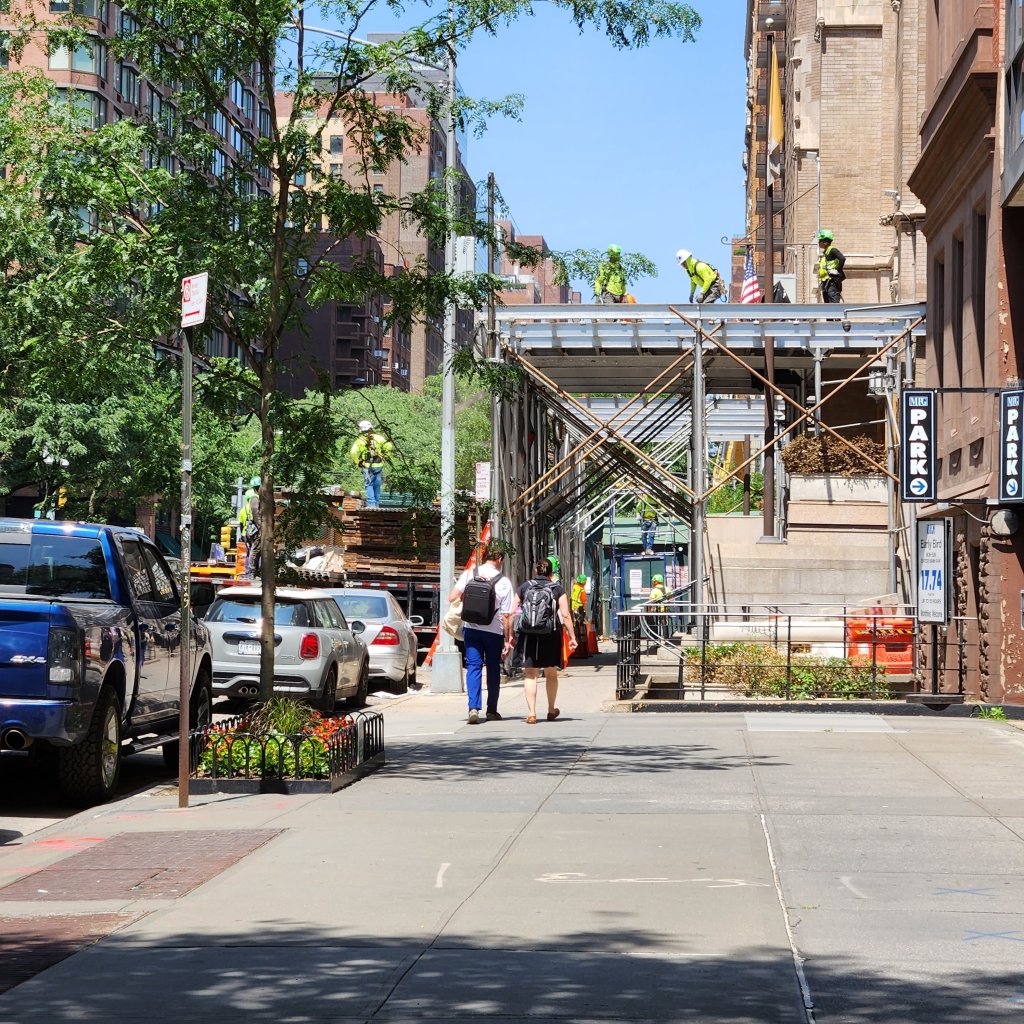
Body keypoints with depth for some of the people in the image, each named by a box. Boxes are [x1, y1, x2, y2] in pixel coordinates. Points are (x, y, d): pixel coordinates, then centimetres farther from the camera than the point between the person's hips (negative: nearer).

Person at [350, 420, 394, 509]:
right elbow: (389, 447, 0)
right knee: (377, 486, 12)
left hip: (368, 466, -3)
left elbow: (354, 452, -16)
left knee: (369, 485, 3)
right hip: (379, 465, 3)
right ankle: (377, 504, 18)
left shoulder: (360, 440, -3)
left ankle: (371, 504, -6)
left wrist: (358, 462, -3)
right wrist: (385, 458, 9)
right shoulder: (378, 438, 3)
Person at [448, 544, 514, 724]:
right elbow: (506, 615, -6)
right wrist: (508, 638, 3)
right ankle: (491, 711, 18)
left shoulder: (469, 574, -1)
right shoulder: (504, 582, -5)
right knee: (493, 669, 13)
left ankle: (473, 708, -14)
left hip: (471, 628, 1)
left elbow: (452, 598, -5)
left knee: (473, 667, 2)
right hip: (494, 630, -1)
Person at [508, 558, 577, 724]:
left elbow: (512, 613, 3)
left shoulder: (524, 588, 6)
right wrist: (572, 637, -1)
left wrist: (509, 637, 7)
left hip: (528, 635, 0)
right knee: (551, 674, 18)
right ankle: (551, 711, 32)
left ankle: (531, 713, -5)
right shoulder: (557, 589, 2)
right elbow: (565, 616, -5)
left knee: (530, 675, 5)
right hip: (551, 636, 0)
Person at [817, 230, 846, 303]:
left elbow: (842, 259, -23)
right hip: (825, 283, 10)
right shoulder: (824, 253, 21)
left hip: (832, 283, -10)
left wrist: (839, 271, -16)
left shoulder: (832, 250, -8)